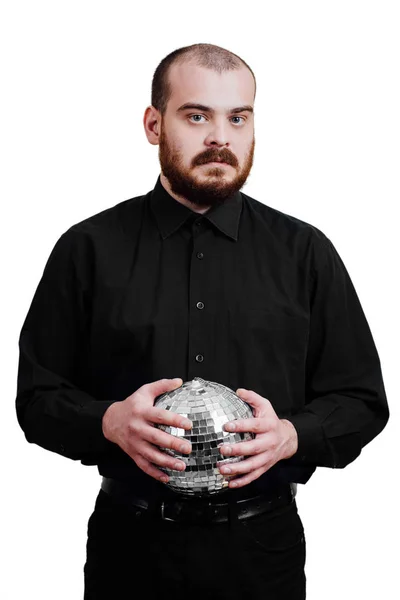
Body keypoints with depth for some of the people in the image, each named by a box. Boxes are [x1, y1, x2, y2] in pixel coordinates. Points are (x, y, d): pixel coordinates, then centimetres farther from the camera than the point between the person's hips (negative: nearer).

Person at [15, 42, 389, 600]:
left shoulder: (305, 252, 1)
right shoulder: (88, 250, -1)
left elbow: (363, 400, 4)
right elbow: (37, 395, 2)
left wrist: (292, 435, -15)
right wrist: (110, 422, -18)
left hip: (262, 549, 1)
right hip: (131, 547, 0)